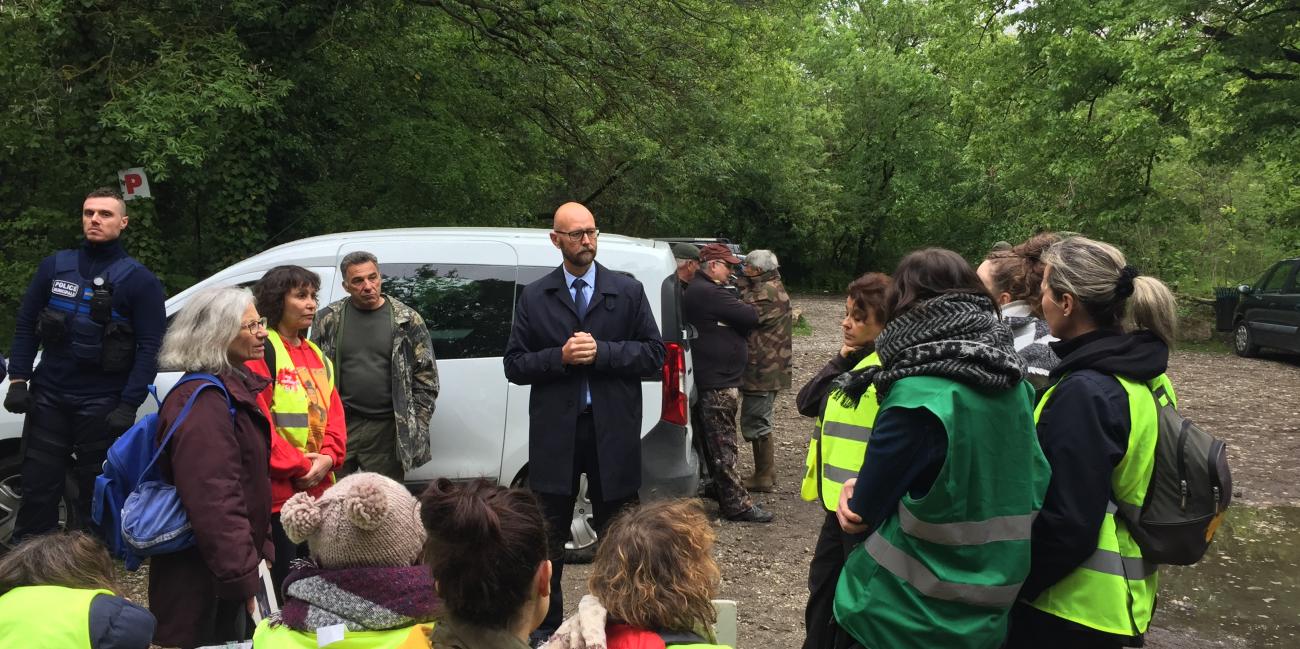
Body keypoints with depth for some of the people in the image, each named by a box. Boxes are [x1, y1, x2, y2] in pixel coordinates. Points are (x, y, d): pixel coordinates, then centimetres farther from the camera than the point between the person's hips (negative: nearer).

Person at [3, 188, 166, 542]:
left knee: (95, 497, 8)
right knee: (38, 490, 8)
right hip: (47, 397, 3)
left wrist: (129, 406, -14)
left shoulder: (139, 279, -5)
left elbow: (150, 348, -8)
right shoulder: (55, 266, 6)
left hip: (102, 406, -3)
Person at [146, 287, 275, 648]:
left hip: (225, 571, 10)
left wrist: (259, 550, 18)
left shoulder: (233, 387, 11)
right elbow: (213, 500, -27)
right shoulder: (203, 401, -20)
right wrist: (244, 577, -27)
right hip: (202, 580, -10)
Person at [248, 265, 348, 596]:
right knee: (280, 586, 0)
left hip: (318, 488, 8)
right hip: (278, 490, -8)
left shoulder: (316, 355, 16)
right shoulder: (261, 352, -9)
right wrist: (300, 466, -15)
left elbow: (334, 412, 12)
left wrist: (328, 457, -5)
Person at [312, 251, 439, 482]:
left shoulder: (407, 320, 3)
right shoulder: (328, 320, 6)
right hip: (339, 426, 1)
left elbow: (426, 377, 6)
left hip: (386, 429, -1)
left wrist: (415, 426, 0)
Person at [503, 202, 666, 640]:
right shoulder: (534, 298, 4)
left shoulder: (628, 291, 3)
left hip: (612, 433, 0)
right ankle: (546, 628, 22)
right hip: (554, 434, 1)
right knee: (547, 541, 8)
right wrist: (560, 357, -15)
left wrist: (601, 352, -14)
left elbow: (654, 354, -1)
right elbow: (515, 365, 2)